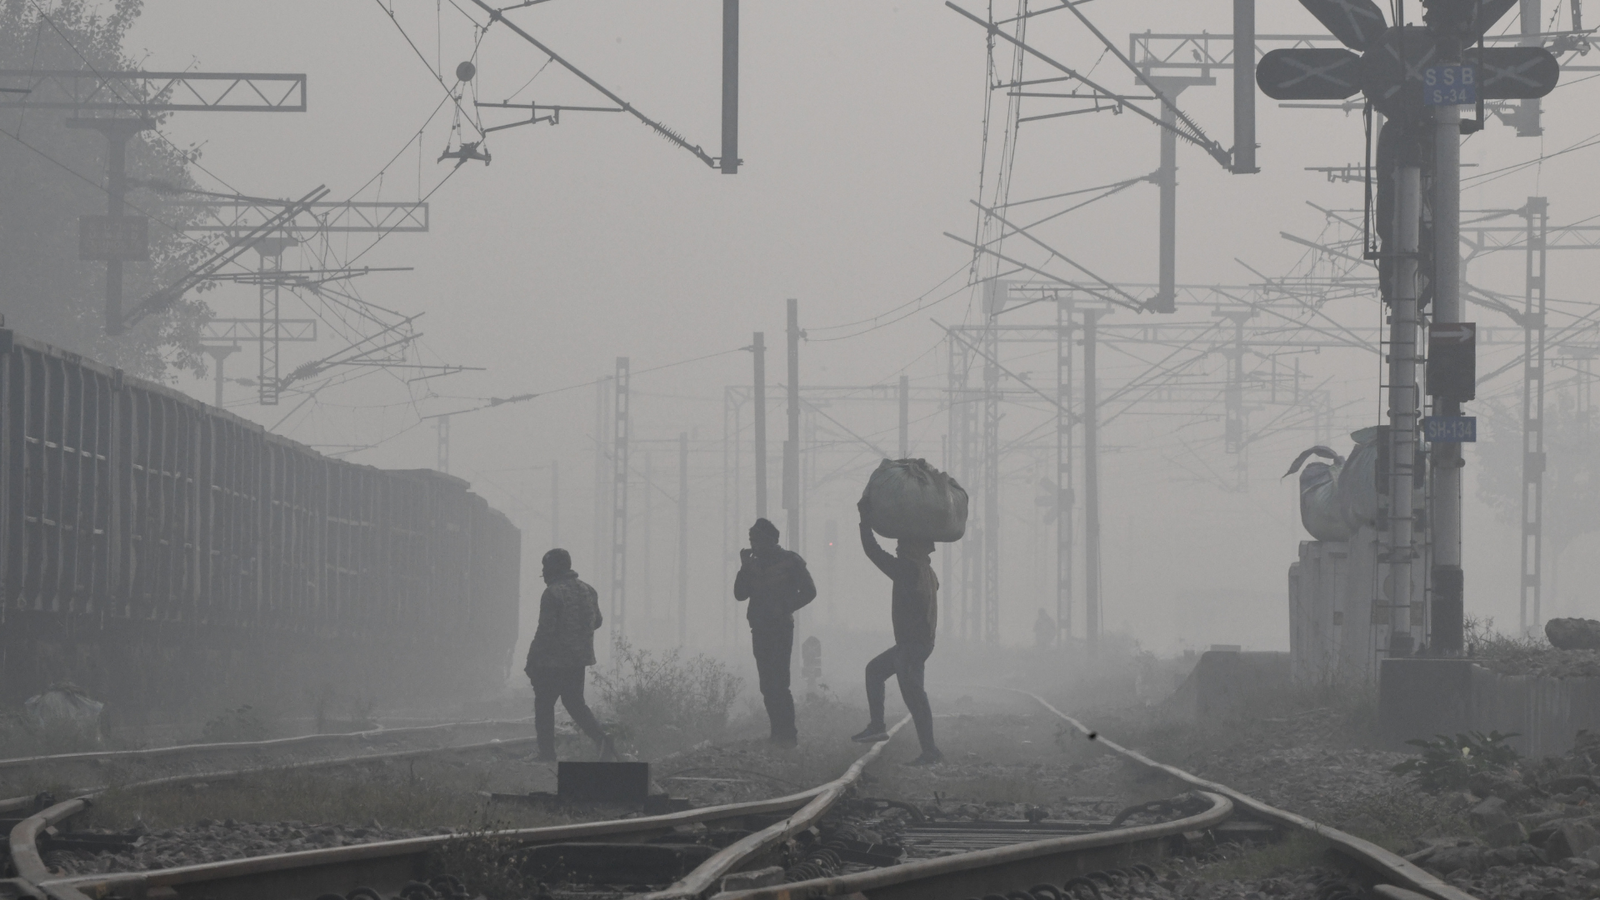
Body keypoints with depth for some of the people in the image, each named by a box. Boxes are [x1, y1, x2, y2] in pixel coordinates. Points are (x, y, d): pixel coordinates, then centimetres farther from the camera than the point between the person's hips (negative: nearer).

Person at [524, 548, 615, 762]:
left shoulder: (553, 594, -16)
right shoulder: (587, 591, 8)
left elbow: (545, 630, -18)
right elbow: (597, 621, 17)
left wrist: (531, 661, -11)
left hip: (552, 661, -7)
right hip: (580, 658, 7)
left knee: (544, 705, 5)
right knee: (575, 702, 16)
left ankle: (547, 755, 5)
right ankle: (601, 737, -7)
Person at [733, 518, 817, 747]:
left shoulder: (790, 561, -3)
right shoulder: (755, 564, 13)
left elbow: (809, 591, -6)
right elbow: (740, 594, 9)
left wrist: (785, 608, -12)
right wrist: (744, 568, -3)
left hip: (780, 628, -7)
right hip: (760, 629, 7)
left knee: (777, 683, -14)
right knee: (768, 685, 4)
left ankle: (788, 733, -13)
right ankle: (779, 731, 7)